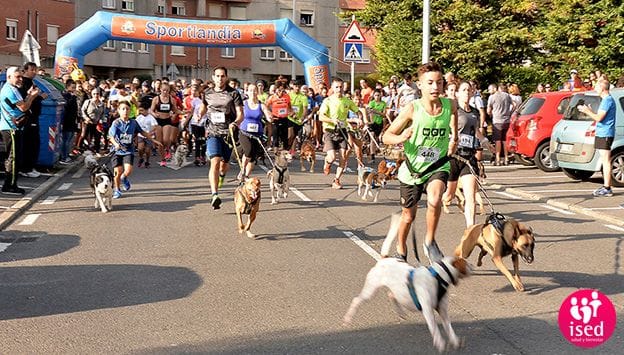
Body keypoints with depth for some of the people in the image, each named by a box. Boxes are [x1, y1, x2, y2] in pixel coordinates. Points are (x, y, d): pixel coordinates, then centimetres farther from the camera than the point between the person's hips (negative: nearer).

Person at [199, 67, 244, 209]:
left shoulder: (234, 93, -1)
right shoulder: (207, 93, 8)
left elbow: (240, 114, -5)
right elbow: (203, 108, 27)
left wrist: (235, 123, -26)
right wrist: (200, 114, 5)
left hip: (228, 132, 0)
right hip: (213, 132, 0)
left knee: (224, 163, 13)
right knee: (215, 161, -18)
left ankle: (222, 174, 53)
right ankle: (215, 195, -26)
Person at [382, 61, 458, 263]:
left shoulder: (450, 105, -8)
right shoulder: (412, 109, -17)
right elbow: (386, 136, -13)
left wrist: (454, 138, 5)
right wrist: (400, 138, -34)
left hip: (438, 166, 1)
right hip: (413, 169, -1)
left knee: (434, 199, -31)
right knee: (408, 216, 14)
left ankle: (430, 242, -7)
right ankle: (401, 251, 42)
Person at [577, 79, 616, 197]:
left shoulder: (608, 100, -14)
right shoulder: (606, 100, 17)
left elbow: (599, 118, -19)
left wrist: (587, 111, -8)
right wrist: (589, 111, 15)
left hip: (605, 134, -10)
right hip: (602, 134, 10)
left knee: (606, 161, -9)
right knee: (605, 161, 12)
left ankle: (607, 188, -9)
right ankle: (606, 186, 18)